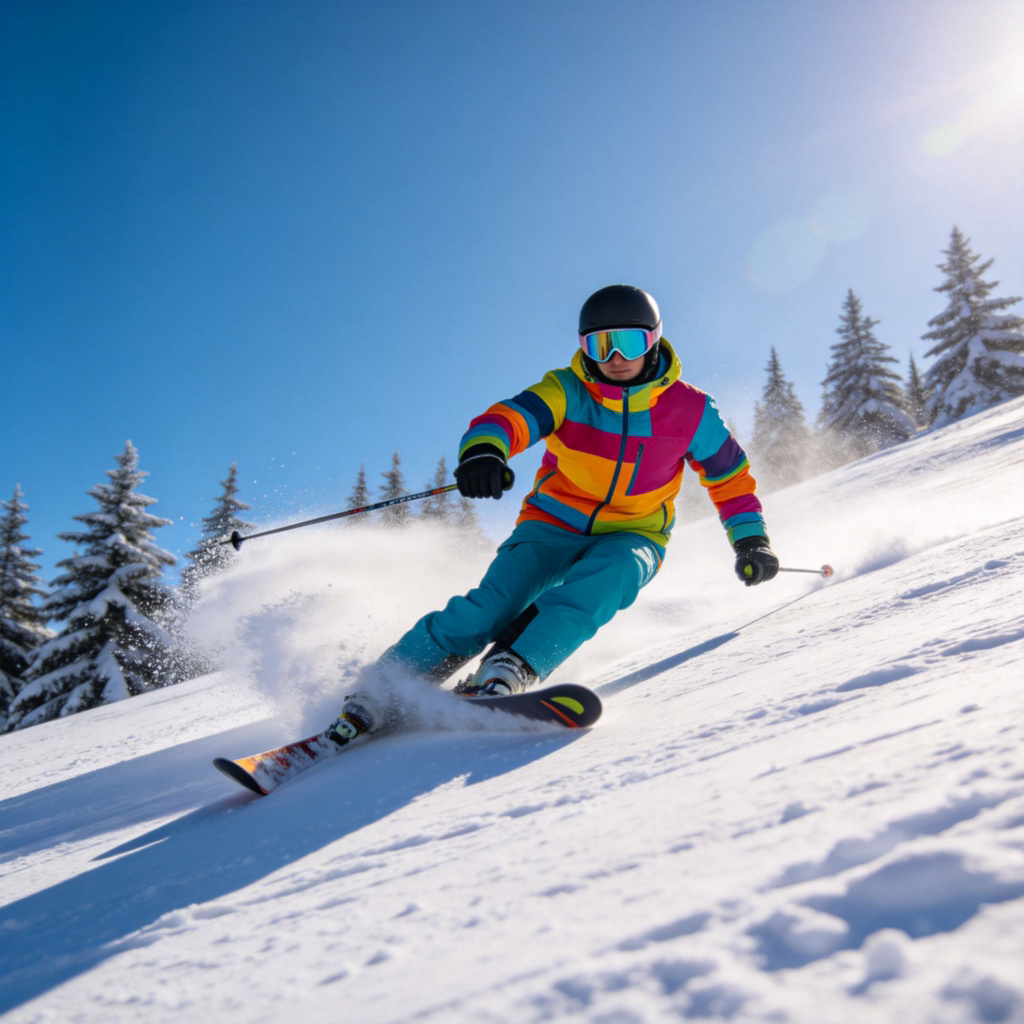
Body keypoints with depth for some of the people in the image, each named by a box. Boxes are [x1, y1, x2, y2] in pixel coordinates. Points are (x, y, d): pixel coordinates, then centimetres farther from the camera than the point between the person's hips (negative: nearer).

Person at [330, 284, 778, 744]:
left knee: (609, 575, -36)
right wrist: (484, 448, -54)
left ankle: (508, 671, -43)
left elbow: (729, 473, 9)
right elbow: (509, 416, -31)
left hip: (631, 537, 1)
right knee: (495, 602, -24)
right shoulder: (567, 392, -13)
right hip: (555, 524, -1)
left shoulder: (691, 410, -7)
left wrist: (750, 538, 3)